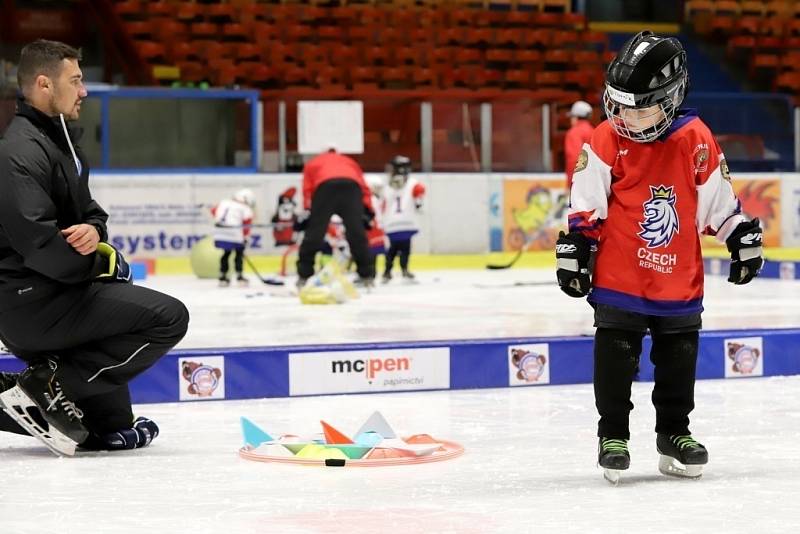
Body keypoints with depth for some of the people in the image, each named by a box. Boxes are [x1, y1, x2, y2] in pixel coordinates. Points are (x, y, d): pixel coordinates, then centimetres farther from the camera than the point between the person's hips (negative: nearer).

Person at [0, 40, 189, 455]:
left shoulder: (61, 138, 16)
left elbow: (87, 211, 19)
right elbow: (39, 244, -27)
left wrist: (92, 230, -7)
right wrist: (104, 264, -10)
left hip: (52, 292, 11)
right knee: (169, 318, -14)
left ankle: (107, 426, 21)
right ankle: (46, 387, -12)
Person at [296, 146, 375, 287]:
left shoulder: (312, 163, 37)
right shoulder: (350, 162, 42)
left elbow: (308, 188, 20)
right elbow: (364, 187, 27)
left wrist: (307, 212, 13)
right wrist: (367, 211, 22)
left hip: (325, 186, -1)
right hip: (352, 185, 1)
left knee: (315, 232, 6)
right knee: (357, 233, 10)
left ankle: (304, 275, 7)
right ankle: (366, 275, 12)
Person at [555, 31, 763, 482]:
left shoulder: (695, 140, -4)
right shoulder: (607, 141, -8)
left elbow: (719, 198, 8)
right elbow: (585, 204, -3)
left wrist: (745, 239, 11)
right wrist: (575, 249, -5)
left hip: (679, 280, 2)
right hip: (618, 276, -2)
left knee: (680, 356, 11)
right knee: (616, 356, -1)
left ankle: (675, 433, 26)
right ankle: (613, 436, 12)